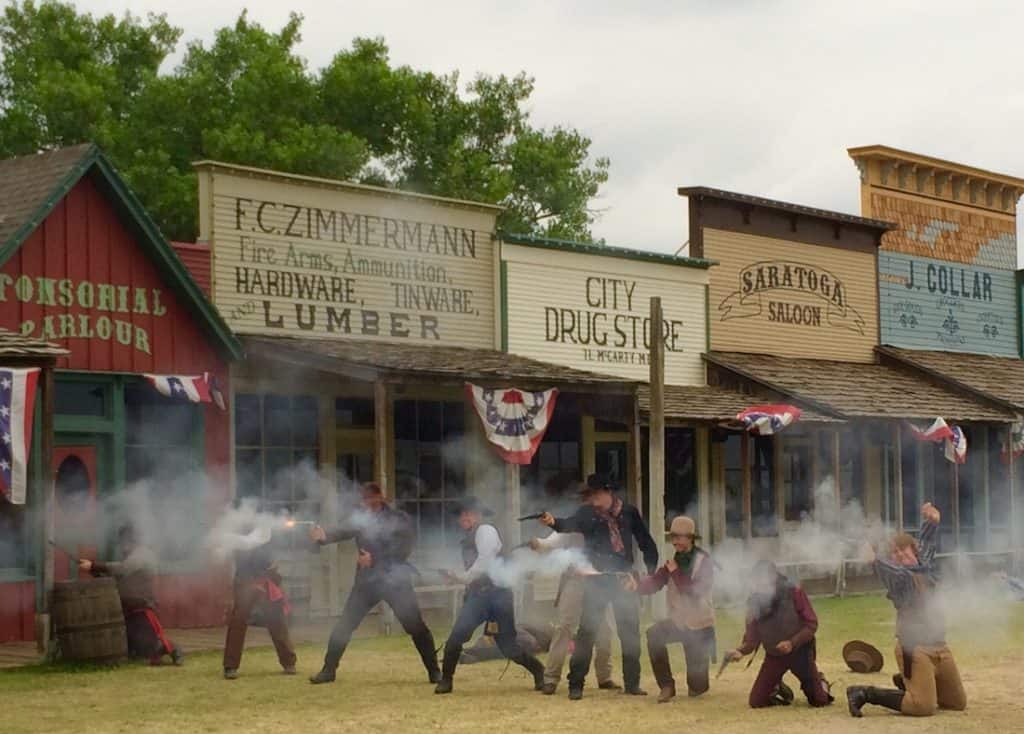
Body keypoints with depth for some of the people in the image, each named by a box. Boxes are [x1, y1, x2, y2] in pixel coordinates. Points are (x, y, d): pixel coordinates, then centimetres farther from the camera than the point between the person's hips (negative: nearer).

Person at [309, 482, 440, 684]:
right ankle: (328, 670, 9)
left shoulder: (399, 519, -4)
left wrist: (375, 559, -22)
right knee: (343, 627, -1)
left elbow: (403, 550, -12)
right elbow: (344, 532, -14)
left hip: (395, 580, -3)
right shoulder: (361, 519, 4)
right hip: (367, 581, 3)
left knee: (417, 627, -2)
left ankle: (434, 671, 10)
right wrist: (324, 537, -35)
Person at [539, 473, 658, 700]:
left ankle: (632, 683, 19)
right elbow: (570, 524, -20)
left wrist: (651, 571, 3)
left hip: (623, 579, 2)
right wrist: (554, 522, -42)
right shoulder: (587, 513, 0)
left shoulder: (629, 512, 4)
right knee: (587, 631, -6)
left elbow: (646, 542, 10)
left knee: (630, 632, 7)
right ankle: (576, 685, -2)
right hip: (596, 580, -2)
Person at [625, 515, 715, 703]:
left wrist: (676, 573, -27)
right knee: (654, 634, -29)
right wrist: (637, 586, -30)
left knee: (697, 686, 0)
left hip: (700, 626, -5)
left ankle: (696, 685, 41)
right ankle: (666, 686, -15)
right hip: (679, 621, 5)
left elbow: (694, 591, -27)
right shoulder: (674, 561, 2)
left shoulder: (704, 562, -15)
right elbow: (655, 581, -12)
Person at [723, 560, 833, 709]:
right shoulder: (754, 602, -9)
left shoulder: (794, 593, -16)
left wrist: (792, 643, -27)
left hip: (800, 652, -2)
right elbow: (752, 639, -7)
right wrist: (740, 651, -28)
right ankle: (779, 690, 27)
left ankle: (819, 681, 32)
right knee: (756, 702, -7)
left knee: (820, 701, -4)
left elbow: (812, 624, -14)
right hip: (774, 656, 2)